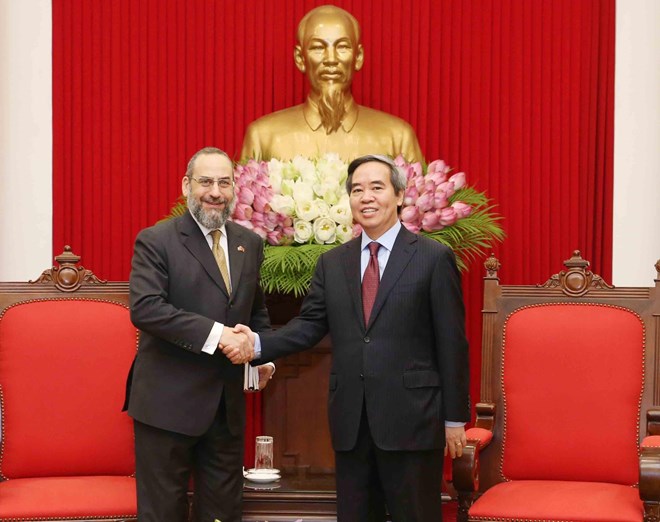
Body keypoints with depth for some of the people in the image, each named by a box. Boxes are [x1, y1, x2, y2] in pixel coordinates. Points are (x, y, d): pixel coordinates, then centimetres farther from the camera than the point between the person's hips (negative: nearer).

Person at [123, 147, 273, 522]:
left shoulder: (250, 244, 11)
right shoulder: (156, 241, -7)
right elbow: (145, 308, -20)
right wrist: (216, 334, -25)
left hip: (228, 403, 6)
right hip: (168, 402, -5)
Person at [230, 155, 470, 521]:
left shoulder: (434, 258, -2)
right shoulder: (332, 264, 12)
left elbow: (451, 343, -3)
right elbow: (309, 325, 7)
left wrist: (454, 418, -4)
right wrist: (258, 343, -12)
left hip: (411, 418, -4)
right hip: (350, 422, 4)